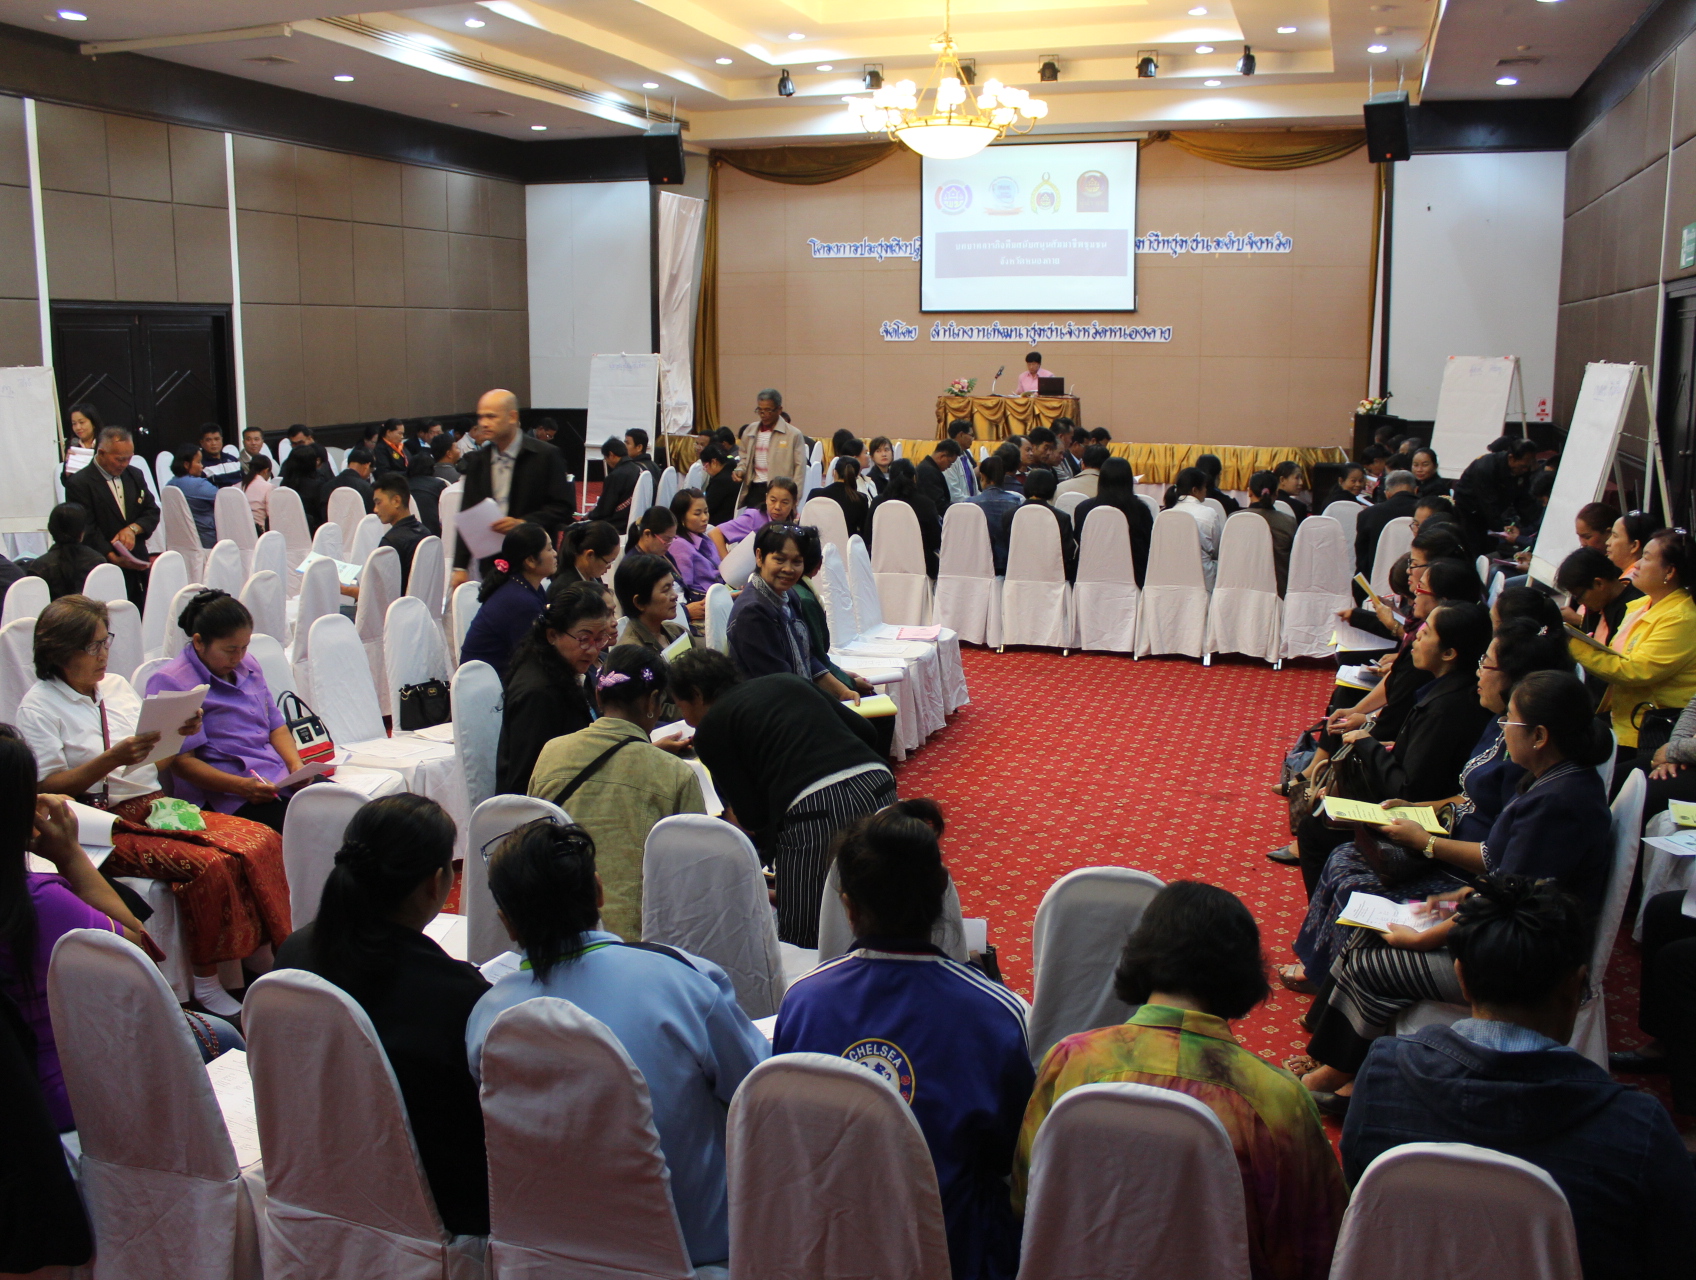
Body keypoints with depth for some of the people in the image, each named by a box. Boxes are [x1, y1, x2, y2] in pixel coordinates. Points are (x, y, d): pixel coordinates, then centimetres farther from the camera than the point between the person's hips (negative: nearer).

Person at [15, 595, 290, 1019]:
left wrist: (178, 735, -1)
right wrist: (113, 759, -22)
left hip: (157, 806, 6)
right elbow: (46, 789, -11)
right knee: (210, 864, -30)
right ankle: (206, 984, -17)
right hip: (107, 828, -6)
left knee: (262, 841, -19)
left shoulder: (117, 685, 16)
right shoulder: (39, 707, -2)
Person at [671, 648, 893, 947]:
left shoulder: (710, 728, 10)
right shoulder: (789, 681, 26)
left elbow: (752, 817, 5)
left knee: (802, 941, 5)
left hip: (814, 813, -6)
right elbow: (865, 730, 21)